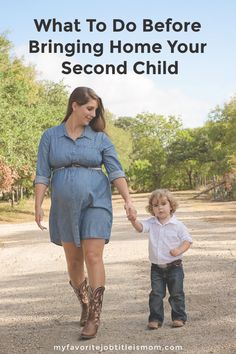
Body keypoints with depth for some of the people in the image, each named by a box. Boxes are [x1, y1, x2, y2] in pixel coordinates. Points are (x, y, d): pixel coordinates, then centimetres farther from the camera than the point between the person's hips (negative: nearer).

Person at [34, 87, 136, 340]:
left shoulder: (100, 138, 2)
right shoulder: (50, 136, 3)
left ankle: (94, 316, -4)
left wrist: (128, 200, -15)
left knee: (93, 256, -11)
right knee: (73, 262, 10)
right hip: (65, 207, 2)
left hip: (95, 203, -1)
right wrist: (38, 205, -9)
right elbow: (42, 174, 0)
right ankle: (85, 304, 34)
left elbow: (116, 171, -5)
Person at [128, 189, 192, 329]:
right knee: (156, 294, 3)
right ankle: (155, 319, 10)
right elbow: (141, 227, -16)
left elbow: (188, 240, -3)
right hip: (156, 267, 2)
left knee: (176, 293, 5)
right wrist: (134, 220, -38)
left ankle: (179, 317, 18)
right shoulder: (151, 223, 1)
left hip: (174, 266, -2)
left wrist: (179, 250, -22)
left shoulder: (177, 225, -7)